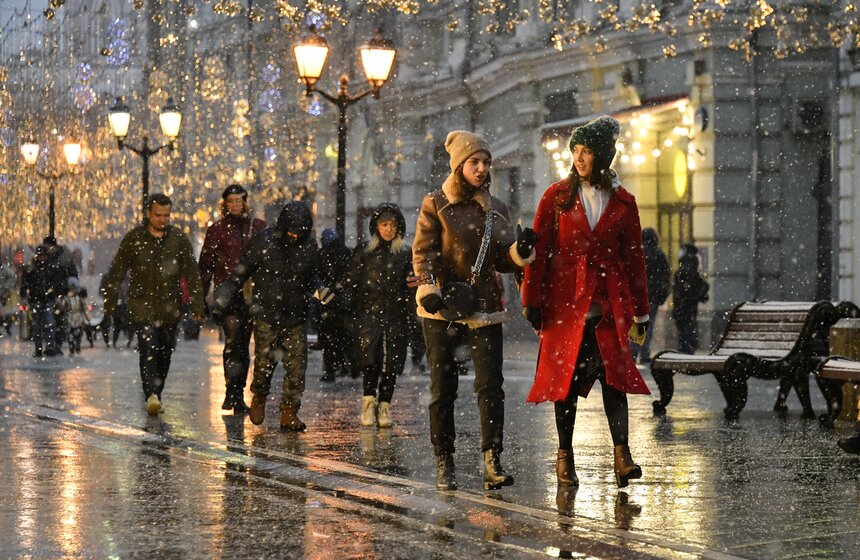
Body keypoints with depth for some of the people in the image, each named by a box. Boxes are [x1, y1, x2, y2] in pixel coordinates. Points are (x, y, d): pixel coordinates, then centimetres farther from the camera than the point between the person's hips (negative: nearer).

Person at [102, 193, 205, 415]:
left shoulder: (178, 238, 4)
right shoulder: (134, 238, -1)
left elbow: (192, 274, 5)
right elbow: (117, 272, 3)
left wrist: (197, 306, -1)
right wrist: (110, 303, 0)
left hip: (170, 306, 3)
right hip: (142, 305, -3)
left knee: (165, 353, 6)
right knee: (148, 350, -16)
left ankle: (156, 395, 18)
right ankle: (151, 396, -25)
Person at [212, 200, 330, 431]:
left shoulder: (309, 245, 1)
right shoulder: (263, 242, -10)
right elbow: (239, 274, -1)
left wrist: (319, 290, -3)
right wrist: (221, 301, -2)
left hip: (296, 317, 3)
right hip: (266, 315, -3)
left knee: (297, 366, -3)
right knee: (264, 363, -1)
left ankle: (289, 412, 7)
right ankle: (258, 399, 27)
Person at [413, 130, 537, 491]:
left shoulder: (496, 209, 13)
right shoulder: (435, 205, 1)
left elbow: (503, 261, 14)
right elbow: (423, 254, -4)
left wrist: (521, 251, -7)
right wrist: (430, 291, -18)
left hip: (484, 309, 3)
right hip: (442, 311, -3)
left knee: (491, 385, -9)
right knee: (443, 387, 3)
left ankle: (492, 464, -11)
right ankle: (444, 464, 12)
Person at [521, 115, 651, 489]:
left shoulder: (623, 202, 7)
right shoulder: (557, 196, 4)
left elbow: (634, 258, 10)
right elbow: (538, 251, 3)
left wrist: (640, 311, 7)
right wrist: (532, 302, -2)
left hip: (608, 303, 0)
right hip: (564, 300, 0)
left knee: (615, 372, -11)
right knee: (566, 377, 3)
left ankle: (622, 455, -15)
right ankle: (565, 456, 12)